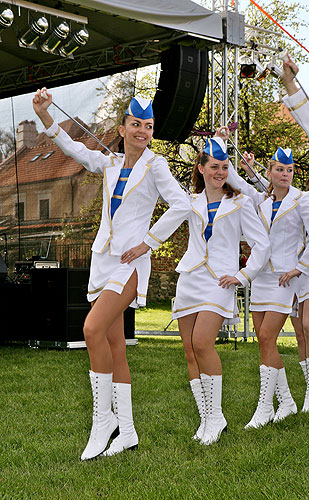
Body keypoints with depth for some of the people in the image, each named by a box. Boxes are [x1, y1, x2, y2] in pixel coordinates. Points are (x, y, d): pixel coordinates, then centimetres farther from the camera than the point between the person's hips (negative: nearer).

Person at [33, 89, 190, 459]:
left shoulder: (155, 165, -2)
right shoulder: (109, 164, 14)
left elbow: (180, 206, -12)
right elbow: (72, 148, 12)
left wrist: (146, 244, -12)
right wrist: (43, 114, -1)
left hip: (130, 261, -6)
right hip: (103, 258, 6)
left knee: (93, 330, -22)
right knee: (113, 344, 4)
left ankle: (102, 419, -9)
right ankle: (126, 431, 10)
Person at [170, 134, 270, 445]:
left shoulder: (239, 202, 5)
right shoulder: (191, 202, 12)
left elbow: (261, 244, 5)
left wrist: (242, 276, -2)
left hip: (219, 280, -4)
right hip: (190, 278, 4)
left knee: (202, 343, -21)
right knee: (190, 350, -2)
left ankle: (215, 416, -9)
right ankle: (205, 419, 7)